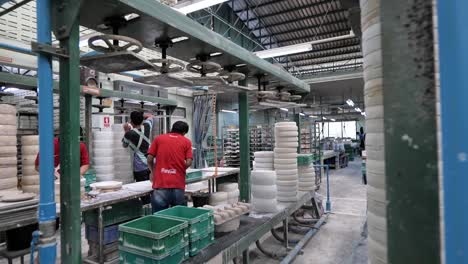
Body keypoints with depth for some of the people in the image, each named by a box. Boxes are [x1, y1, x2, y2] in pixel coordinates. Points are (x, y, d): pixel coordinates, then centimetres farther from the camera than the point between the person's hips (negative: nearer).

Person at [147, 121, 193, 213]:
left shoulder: (158, 139, 10)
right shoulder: (186, 141, 7)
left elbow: (149, 159, 6)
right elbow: (188, 162, -2)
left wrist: (153, 171, 23)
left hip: (161, 184, 1)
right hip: (178, 184, 0)